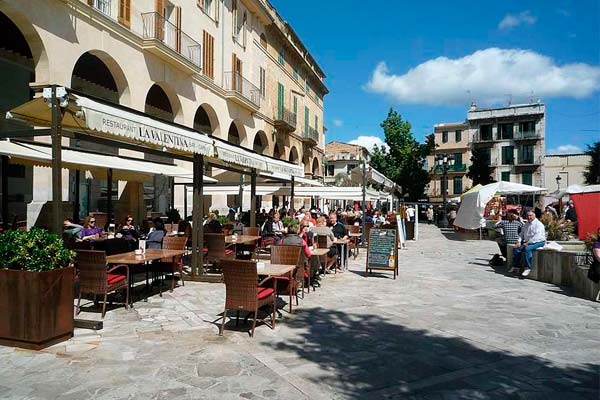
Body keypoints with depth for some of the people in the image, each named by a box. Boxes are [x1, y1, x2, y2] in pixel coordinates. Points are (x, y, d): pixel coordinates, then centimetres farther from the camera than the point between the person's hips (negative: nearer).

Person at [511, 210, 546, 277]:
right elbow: (521, 234, 16)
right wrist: (518, 242, 0)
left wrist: (528, 243, -23)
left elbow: (536, 237, -22)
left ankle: (528, 268, -27)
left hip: (538, 242, -8)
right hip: (527, 242, 8)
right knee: (516, 249, -10)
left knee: (527, 249, -34)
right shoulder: (526, 224, 13)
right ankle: (515, 267, -5)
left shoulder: (538, 224, -12)